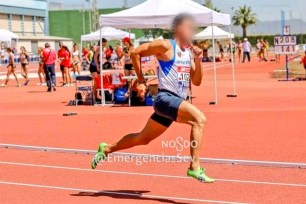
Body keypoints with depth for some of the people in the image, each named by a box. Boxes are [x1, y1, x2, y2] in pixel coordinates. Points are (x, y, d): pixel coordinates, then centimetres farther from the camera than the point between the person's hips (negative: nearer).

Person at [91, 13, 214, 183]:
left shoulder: (189, 52, 15)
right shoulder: (166, 46, -8)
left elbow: (196, 82, 14)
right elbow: (135, 52, -5)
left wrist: (198, 61, -1)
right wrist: (141, 80, -3)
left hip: (178, 101, 8)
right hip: (166, 98, -8)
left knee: (143, 139, 17)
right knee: (199, 119, -27)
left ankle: (106, 149, 35)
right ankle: (195, 168, -26)